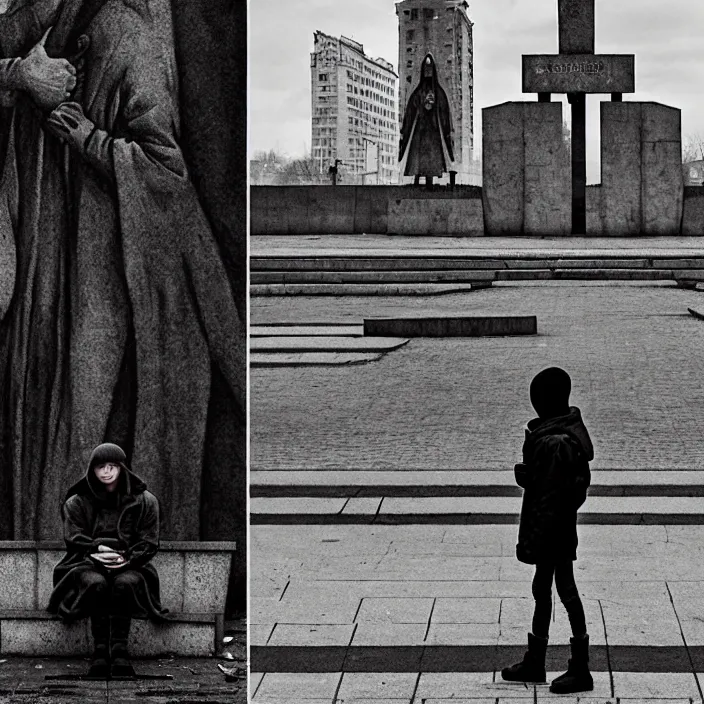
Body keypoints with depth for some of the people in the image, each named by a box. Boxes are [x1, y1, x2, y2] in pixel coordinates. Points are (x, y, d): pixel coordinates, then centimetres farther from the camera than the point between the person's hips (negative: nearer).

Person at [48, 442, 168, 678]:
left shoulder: (144, 501, 9)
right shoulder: (76, 503, 12)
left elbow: (148, 543, 4)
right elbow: (74, 539, 2)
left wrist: (126, 560, -15)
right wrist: (97, 552, -18)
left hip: (129, 566, 0)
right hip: (88, 565, 0)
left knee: (125, 583, -37)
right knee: (96, 583, -36)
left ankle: (119, 650, -39)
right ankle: (101, 649, -36)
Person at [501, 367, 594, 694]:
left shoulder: (553, 443, -25)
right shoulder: (570, 429, 5)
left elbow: (547, 496, -24)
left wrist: (530, 540, -19)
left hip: (550, 528, -10)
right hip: (562, 526, 10)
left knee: (566, 593, 0)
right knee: (541, 590, 19)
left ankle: (581, 672, 10)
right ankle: (534, 663, 31)